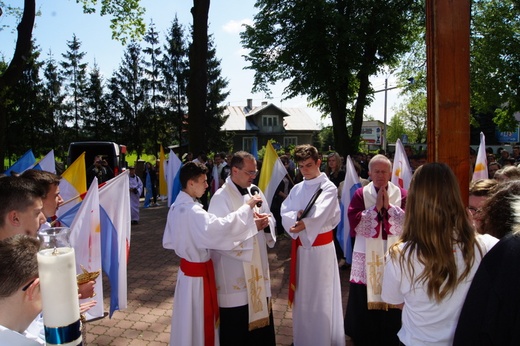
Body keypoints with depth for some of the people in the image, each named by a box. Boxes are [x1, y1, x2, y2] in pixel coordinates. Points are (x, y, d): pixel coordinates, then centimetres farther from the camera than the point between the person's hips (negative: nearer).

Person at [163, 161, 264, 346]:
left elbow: (168, 241, 11)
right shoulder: (192, 211, -28)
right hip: (198, 272, -9)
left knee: (189, 319, 25)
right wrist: (247, 206, -33)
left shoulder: (176, 206, 2)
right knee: (199, 320, 11)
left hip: (187, 268, 9)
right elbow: (221, 227, -40)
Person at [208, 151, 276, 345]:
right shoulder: (221, 197, -15)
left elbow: (269, 219, 12)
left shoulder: (255, 191, 6)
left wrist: (266, 223, -12)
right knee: (236, 324, 6)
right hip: (234, 269, -6)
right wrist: (251, 226, -23)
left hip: (257, 263, 7)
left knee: (259, 312, 18)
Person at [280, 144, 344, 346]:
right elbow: (285, 212, -1)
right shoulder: (296, 189, 9)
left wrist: (303, 224, -40)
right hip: (301, 246, 6)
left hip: (321, 246, -5)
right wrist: (295, 218, -22)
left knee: (320, 296, 2)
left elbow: (320, 214, -23)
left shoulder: (329, 187, -8)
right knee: (302, 295, 15)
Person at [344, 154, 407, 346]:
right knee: (365, 302, 8)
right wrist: (376, 207, -16)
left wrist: (389, 206, -16)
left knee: (392, 300, 7)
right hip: (367, 257, 0)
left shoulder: (401, 194, 2)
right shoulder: (360, 194, 0)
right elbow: (354, 221, -11)